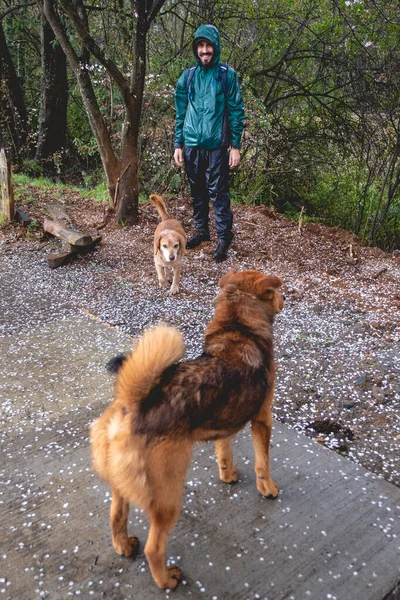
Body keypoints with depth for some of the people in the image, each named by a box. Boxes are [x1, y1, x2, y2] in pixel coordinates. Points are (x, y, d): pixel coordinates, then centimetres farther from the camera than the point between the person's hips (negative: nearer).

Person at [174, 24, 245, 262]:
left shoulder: (227, 75, -1)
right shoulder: (187, 77, 8)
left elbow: (236, 111, -2)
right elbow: (180, 114, 11)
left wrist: (236, 146, -8)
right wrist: (178, 145, 6)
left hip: (216, 145, -4)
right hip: (192, 144, 4)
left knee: (218, 193, -3)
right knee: (197, 191, 13)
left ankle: (224, 238, 5)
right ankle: (202, 230, 27)